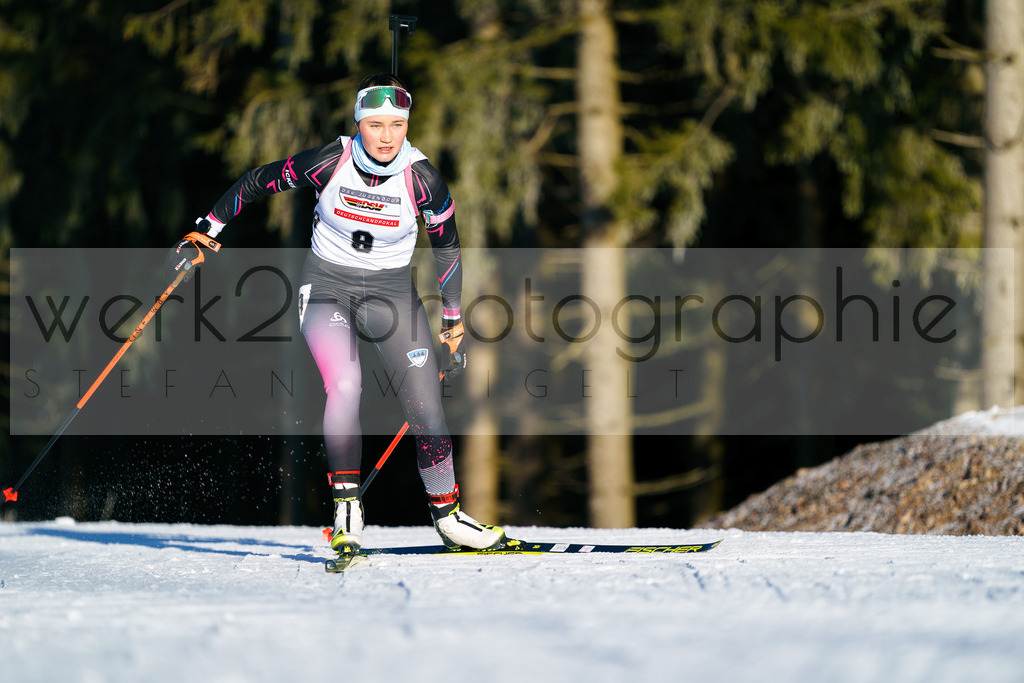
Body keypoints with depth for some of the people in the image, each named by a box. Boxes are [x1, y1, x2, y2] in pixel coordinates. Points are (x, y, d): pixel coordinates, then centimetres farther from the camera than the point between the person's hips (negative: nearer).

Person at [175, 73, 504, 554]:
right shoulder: (330, 163, -16)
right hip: (327, 284, -1)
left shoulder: (423, 180, -13)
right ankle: (347, 506, -15)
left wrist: (452, 322, 9)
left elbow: (447, 248, 3)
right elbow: (260, 181, -1)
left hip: (392, 289, 1)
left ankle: (446, 514, 8)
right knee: (345, 387, -27)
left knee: (425, 403, -9)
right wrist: (209, 229, 2)